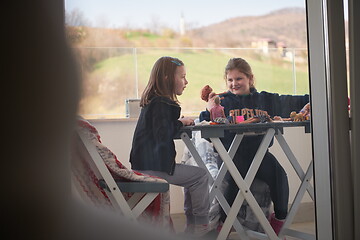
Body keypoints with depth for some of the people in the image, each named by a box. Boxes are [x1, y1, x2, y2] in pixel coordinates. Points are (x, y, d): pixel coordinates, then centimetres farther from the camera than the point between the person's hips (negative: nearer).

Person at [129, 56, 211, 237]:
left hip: (144, 164, 11)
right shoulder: (161, 105, -17)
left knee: (193, 176, 19)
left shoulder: (153, 102, 16)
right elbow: (163, 135, -25)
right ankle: (201, 226, 7)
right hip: (153, 167, -11)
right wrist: (180, 123, -9)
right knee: (200, 175, -3)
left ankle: (192, 226, 22)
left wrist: (181, 122, 0)